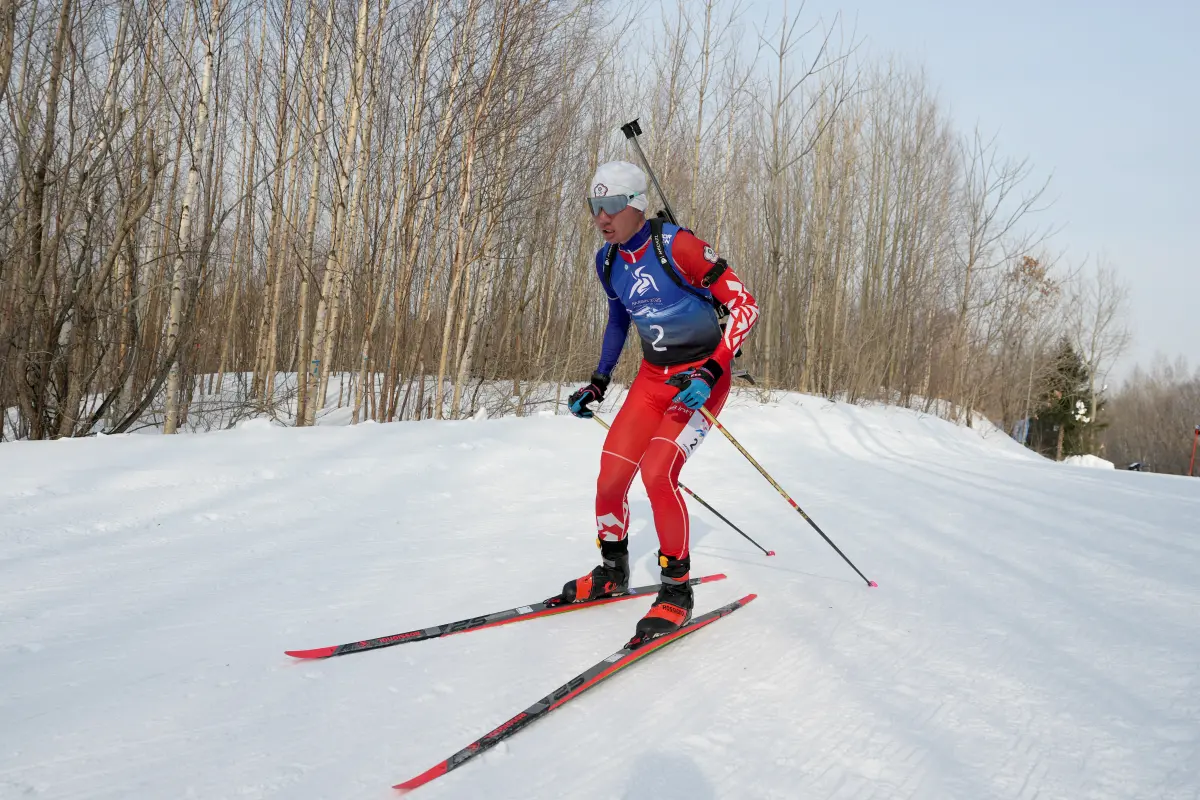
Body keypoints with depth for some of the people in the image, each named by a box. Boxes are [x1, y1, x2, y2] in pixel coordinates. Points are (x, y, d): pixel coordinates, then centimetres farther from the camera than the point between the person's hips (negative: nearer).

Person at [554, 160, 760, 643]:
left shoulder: (676, 246, -20)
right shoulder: (608, 262, 2)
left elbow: (744, 305, -18)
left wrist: (711, 372, -27)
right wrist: (599, 382, 17)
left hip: (701, 376, -6)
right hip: (652, 377, 6)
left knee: (657, 474, -23)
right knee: (610, 477, -3)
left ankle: (677, 591, -6)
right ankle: (611, 574, 22)